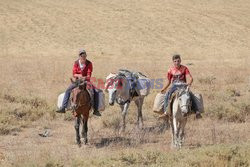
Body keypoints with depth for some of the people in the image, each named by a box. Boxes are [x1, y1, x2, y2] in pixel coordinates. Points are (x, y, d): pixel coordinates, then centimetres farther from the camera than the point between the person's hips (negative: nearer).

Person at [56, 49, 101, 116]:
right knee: (68, 91, -17)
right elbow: (74, 74, -5)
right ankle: (63, 108, -15)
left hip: (86, 81, -2)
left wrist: (85, 77, -35)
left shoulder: (89, 63, -8)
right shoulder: (76, 63, -3)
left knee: (94, 92, -23)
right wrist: (78, 75, -27)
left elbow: (89, 75, -13)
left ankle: (95, 109, -15)